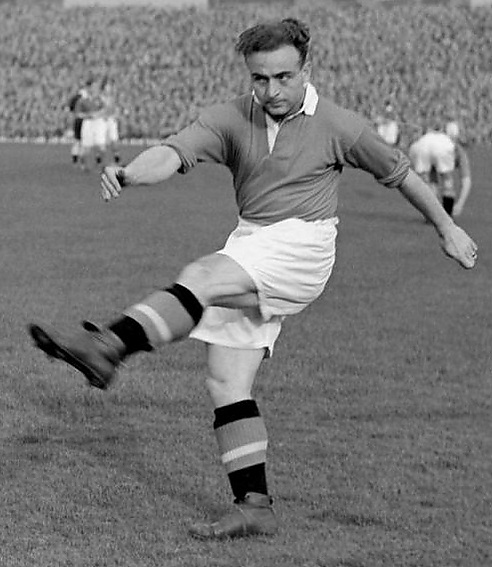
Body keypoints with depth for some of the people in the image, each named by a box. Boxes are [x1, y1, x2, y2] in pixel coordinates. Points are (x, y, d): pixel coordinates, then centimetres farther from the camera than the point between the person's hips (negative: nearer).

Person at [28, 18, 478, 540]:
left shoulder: (338, 126, -1)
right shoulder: (231, 119, 4)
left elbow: (399, 173, 13)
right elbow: (174, 153, -12)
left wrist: (446, 228, 22)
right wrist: (128, 174, -34)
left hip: (303, 246, -5)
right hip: (248, 253, 6)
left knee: (201, 277, -31)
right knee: (226, 384, -4)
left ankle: (107, 346, -50)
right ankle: (255, 507, -1)